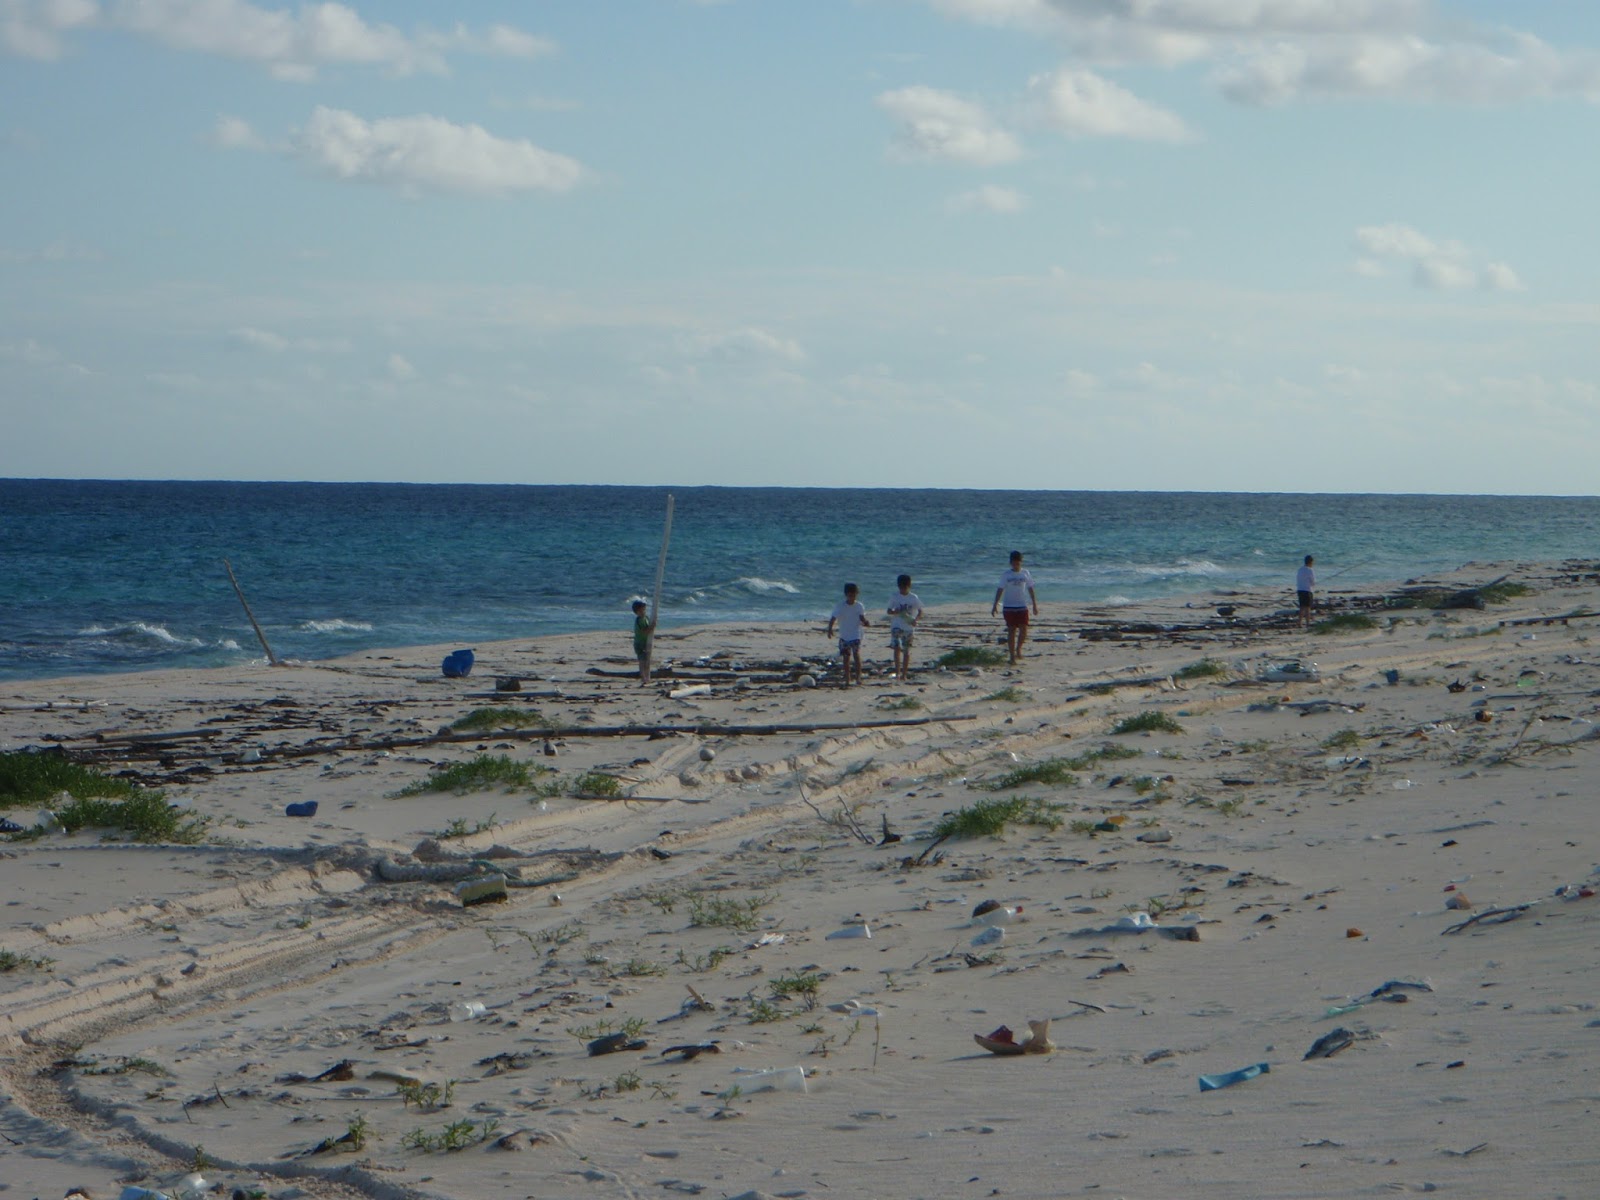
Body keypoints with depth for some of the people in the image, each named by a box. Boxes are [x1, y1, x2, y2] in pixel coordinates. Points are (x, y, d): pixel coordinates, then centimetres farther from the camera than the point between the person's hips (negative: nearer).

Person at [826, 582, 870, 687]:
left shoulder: (859, 606, -4)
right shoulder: (840, 606, -8)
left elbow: (862, 618, 3)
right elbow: (833, 618, -15)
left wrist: (865, 622, -21)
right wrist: (830, 628, -32)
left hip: (856, 636, -1)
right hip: (844, 636, 1)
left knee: (857, 655, -19)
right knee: (846, 658, 6)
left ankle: (858, 677, -14)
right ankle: (847, 679, 16)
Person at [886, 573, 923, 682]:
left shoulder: (913, 598, 0)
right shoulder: (896, 598, 1)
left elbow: (920, 611, 6)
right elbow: (889, 611, 4)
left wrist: (915, 620, -13)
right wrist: (898, 612, -16)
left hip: (909, 627, 0)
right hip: (897, 626, 0)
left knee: (906, 651, 5)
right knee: (897, 647, -17)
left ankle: (904, 674, 14)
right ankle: (897, 672, -16)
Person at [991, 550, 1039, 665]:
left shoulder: (1025, 574, 5)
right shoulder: (1006, 575, 0)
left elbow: (1030, 589, 11)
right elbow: (1000, 590, 1)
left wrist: (1035, 605, 11)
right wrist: (995, 605, -4)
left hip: (1022, 606, 1)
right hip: (1009, 607, -1)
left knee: (1023, 630, -10)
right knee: (1011, 631, 0)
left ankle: (1018, 648, 17)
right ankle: (1012, 657, 5)